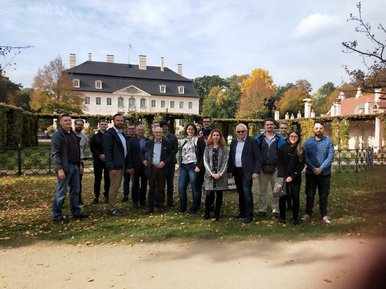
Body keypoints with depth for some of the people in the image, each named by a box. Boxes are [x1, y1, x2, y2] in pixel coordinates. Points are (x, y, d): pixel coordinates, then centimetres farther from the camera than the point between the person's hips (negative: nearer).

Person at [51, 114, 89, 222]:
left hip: (75, 166, 8)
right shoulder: (58, 135, -9)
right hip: (65, 167, -8)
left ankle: (76, 212, 24)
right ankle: (56, 216, 11)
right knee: (61, 193, 0)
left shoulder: (73, 134, 15)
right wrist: (59, 169, -20)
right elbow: (55, 154, -15)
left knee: (75, 191, 14)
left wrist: (79, 164, 15)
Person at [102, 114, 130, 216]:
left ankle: (114, 206, 24)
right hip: (115, 165, -8)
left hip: (122, 165, 8)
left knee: (117, 186, 14)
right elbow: (107, 151, -17)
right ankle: (112, 208, 8)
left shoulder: (122, 134, 14)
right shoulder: (109, 134, -11)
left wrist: (127, 164, 12)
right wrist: (111, 167, -22)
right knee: (114, 187, -2)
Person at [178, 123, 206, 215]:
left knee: (195, 188, 0)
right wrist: (180, 164, 13)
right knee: (181, 187, 5)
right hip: (183, 166, 6)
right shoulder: (184, 141, 16)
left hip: (193, 166, -6)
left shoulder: (199, 140, -2)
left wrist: (199, 166, -15)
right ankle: (182, 208, 18)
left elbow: (203, 155, -8)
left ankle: (194, 209, 11)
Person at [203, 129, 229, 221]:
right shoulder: (207, 148, 5)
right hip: (210, 175, -1)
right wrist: (212, 173, -10)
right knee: (209, 194, -9)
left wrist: (220, 174, -12)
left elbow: (225, 162, -1)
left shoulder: (224, 149, 5)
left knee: (219, 195, 5)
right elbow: (205, 161, 0)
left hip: (221, 175, 1)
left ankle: (217, 214, 17)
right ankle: (207, 213, 9)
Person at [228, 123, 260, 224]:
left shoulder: (252, 141, -5)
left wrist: (256, 171, -14)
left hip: (247, 171, -5)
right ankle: (242, 212, 24)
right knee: (240, 192, 13)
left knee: (247, 192, -9)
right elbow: (230, 156, 13)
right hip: (236, 171, 6)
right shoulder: (233, 142, 11)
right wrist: (229, 170, 8)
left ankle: (249, 215, 0)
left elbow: (257, 158, -8)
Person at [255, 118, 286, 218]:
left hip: (275, 168, 0)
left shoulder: (280, 139, 3)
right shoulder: (259, 138, 5)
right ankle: (262, 210, 16)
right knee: (262, 190, 7)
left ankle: (275, 210, 16)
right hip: (263, 168, 1)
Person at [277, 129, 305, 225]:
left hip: (295, 177, 0)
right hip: (283, 176, 0)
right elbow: (279, 162, -2)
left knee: (295, 197, 2)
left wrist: (292, 176, -11)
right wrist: (284, 176, -11)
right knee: (282, 196, 3)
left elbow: (301, 164, -2)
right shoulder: (283, 147, 2)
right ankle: (282, 216, 16)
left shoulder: (301, 150, 4)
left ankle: (295, 217, 14)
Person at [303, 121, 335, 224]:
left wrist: (321, 168, -18)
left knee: (324, 195, 8)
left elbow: (330, 157, -9)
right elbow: (305, 157, -5)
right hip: (310, 173, 1)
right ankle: (308, 213, 20)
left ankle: (324, 215, 18)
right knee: (310, 194, 8)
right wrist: (313, 168, -16)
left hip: (325, 173, -1)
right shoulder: (308, 142, 2)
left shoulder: (328, 141, -1)